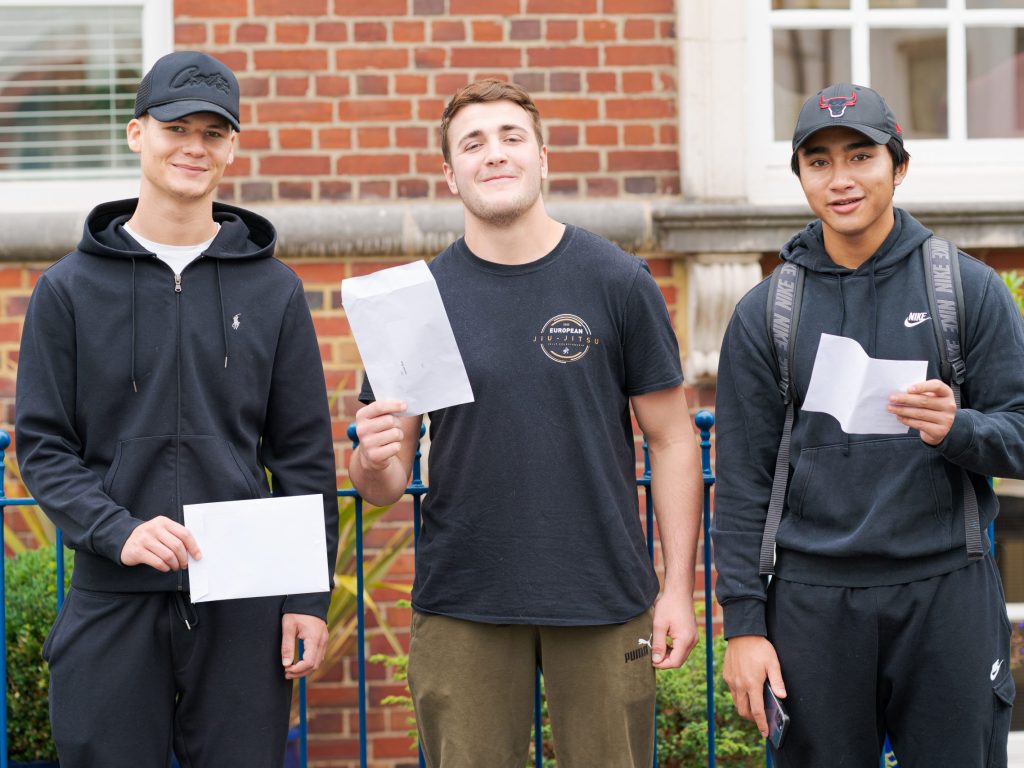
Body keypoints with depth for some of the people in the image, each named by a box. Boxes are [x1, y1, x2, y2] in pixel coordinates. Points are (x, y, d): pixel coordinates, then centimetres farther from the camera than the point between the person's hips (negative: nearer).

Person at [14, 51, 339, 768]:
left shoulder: (274, 290, 8)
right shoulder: (71, 288, 4)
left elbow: (305, 457, 7)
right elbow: (44, 446, 1)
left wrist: (309, 597, 0)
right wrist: (118, 530, -16)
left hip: (244, 603, 1)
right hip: (111, 604, -1)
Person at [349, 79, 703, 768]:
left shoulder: (618, 282, 1)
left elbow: (672, 440, 3)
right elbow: (385, 486, 5)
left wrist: (680, 588, -3)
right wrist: (373, 459, -19)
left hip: (605, 600, -1)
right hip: (462, 606, 1)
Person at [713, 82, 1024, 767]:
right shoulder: (764, 314, 5)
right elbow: (742, 481, 4)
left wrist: (954, 429, -19)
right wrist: (744, 624, -2)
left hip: (948, 595, 0)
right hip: (813, 602, 0)